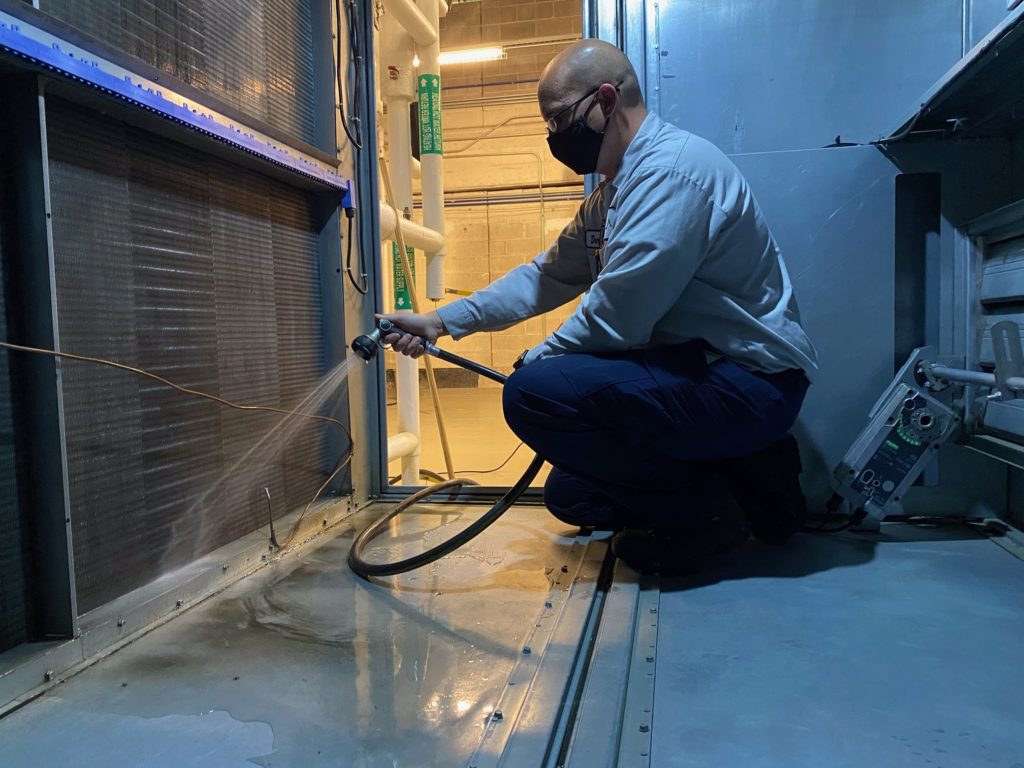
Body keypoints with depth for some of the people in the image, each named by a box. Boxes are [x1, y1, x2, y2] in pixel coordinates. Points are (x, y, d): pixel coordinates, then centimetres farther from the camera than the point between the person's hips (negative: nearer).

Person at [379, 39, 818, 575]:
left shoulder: (670, 167, -19)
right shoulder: (613, 193, 15)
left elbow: (616, 316, -25)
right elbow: (546, 276, 16)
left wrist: (535, 361, -7)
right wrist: (441, 321, 10)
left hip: (750, 382, -10)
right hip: (705, 370, 11)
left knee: (535, 391, -24)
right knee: (570, 496, 17)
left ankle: (708, 511, -9)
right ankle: (740, 476, 14)